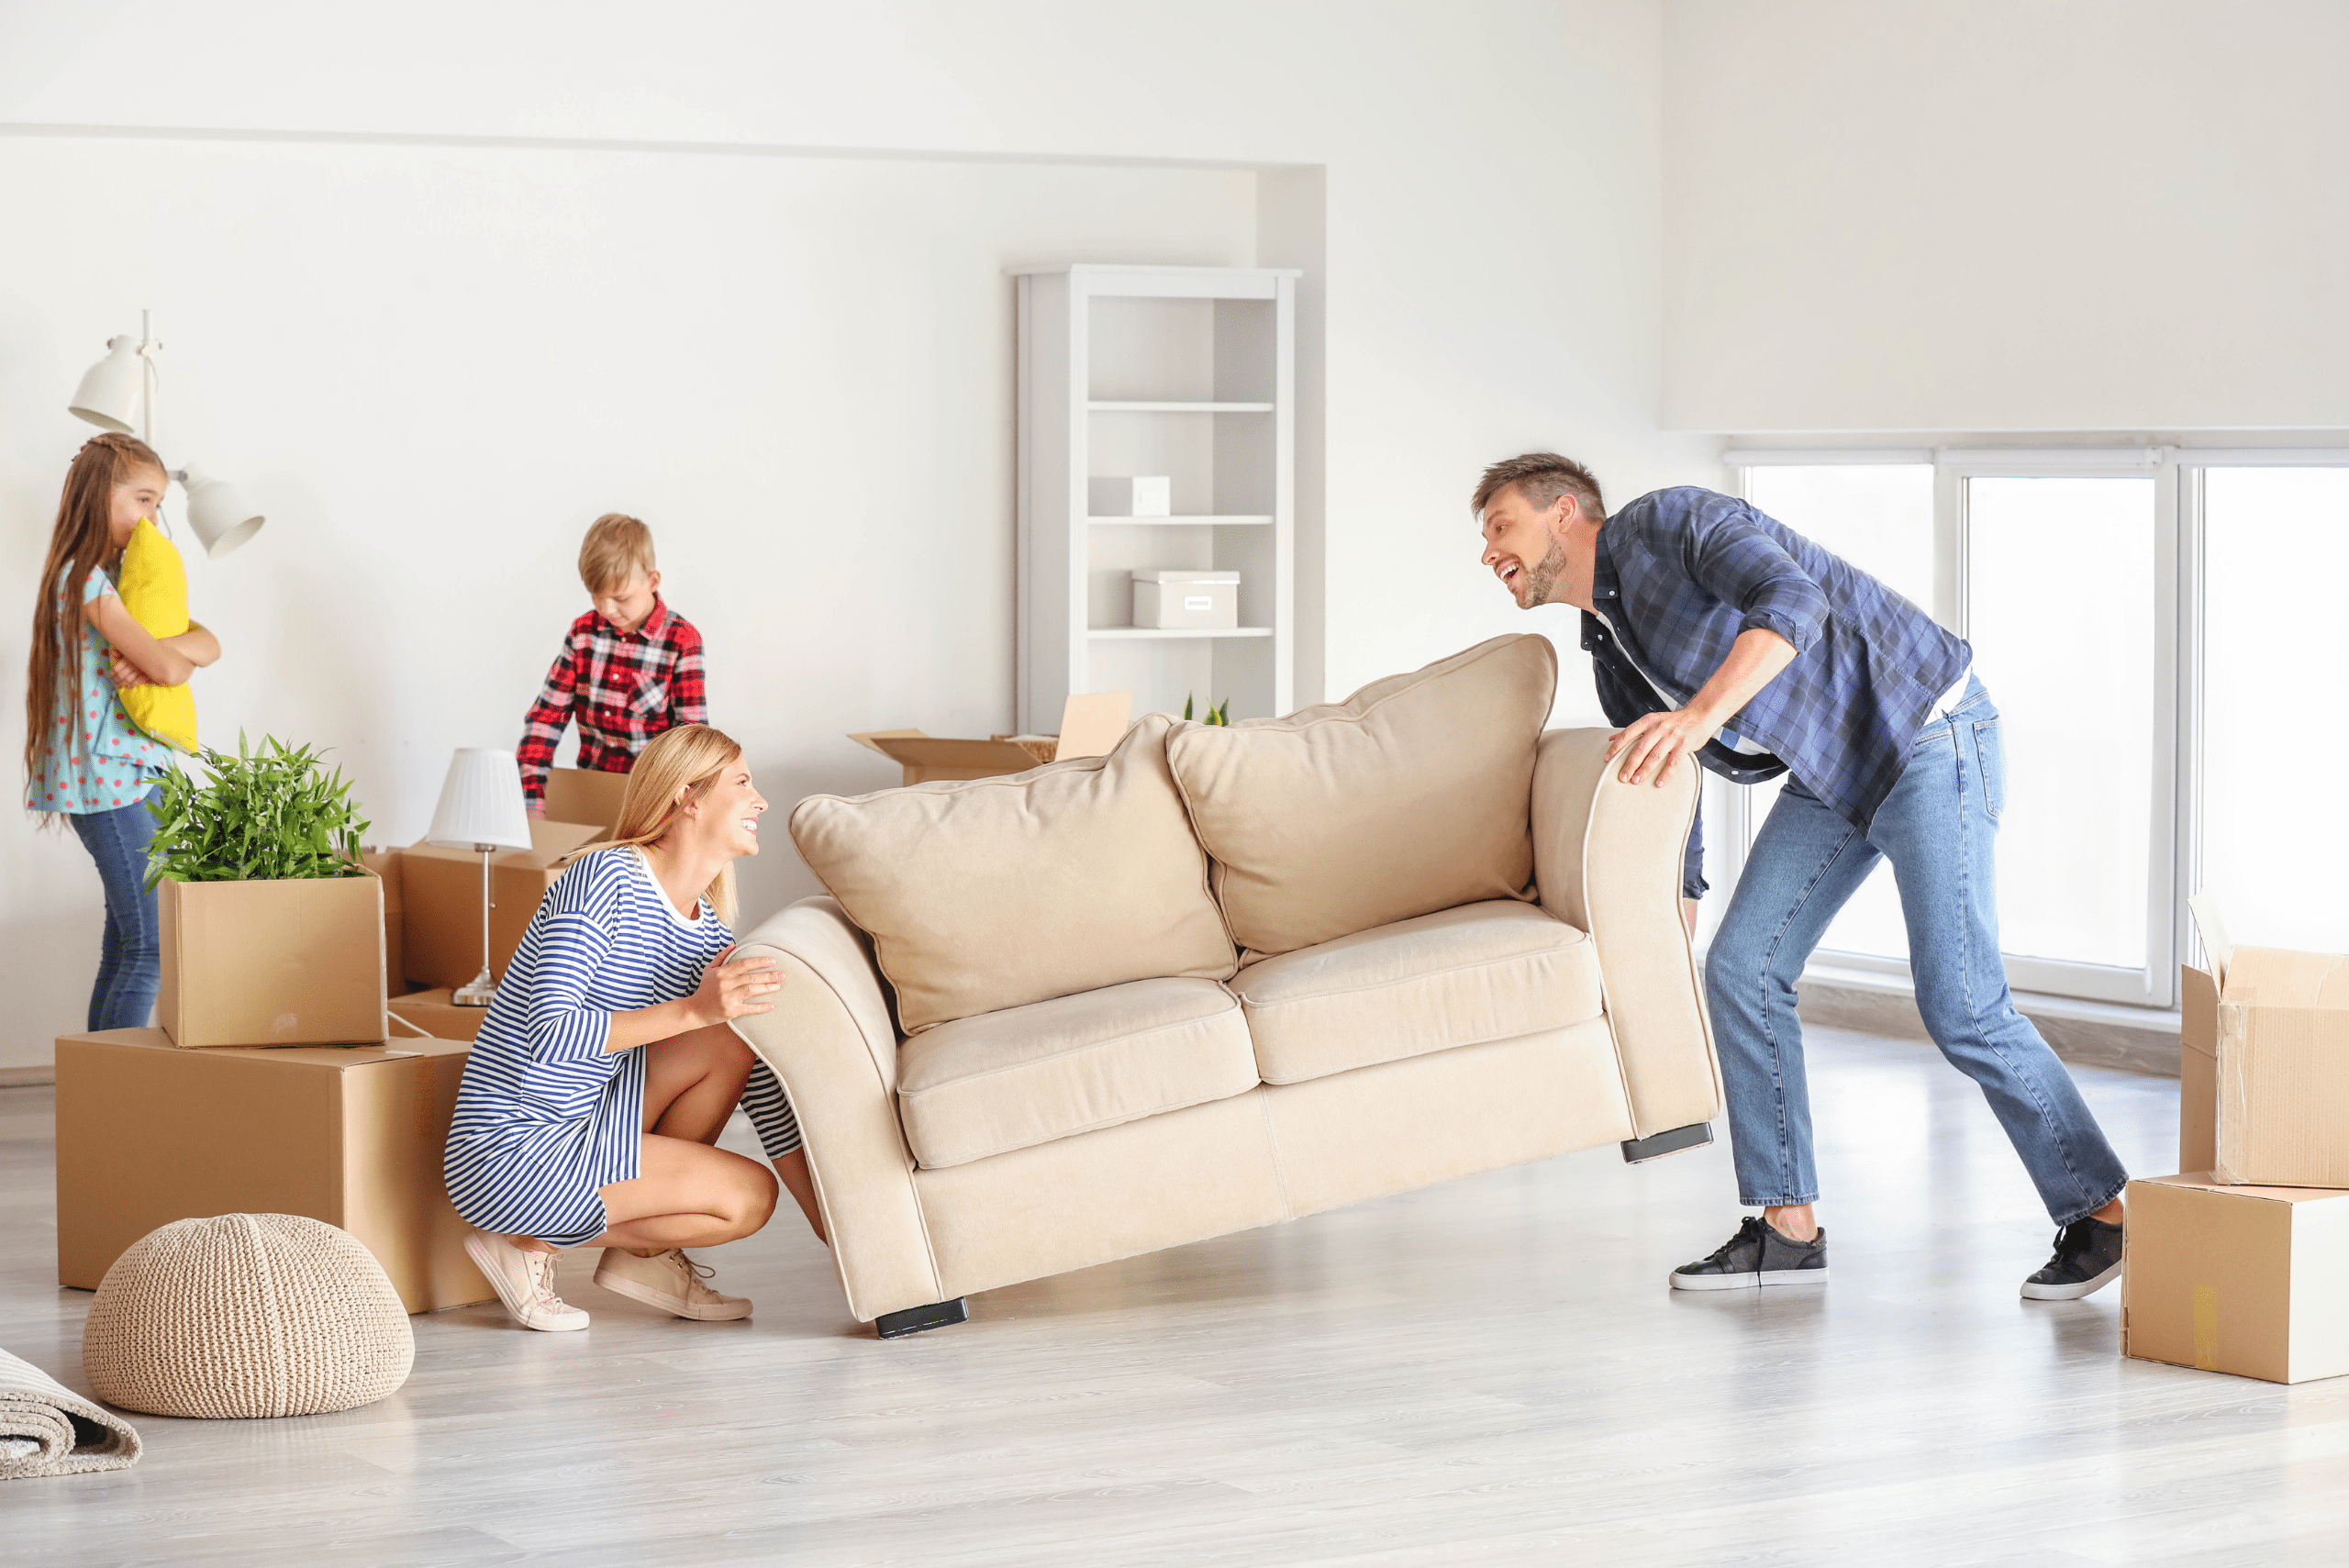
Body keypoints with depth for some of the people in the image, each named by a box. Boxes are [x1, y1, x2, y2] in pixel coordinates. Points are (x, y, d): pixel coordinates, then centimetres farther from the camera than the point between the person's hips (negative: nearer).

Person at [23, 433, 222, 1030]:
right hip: (113, 781, -9)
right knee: (149, 950, -11)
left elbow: (209, 644, 8)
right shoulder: (83, 578, -13)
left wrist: (155, 653, -12)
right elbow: (170, 667, -21)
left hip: (133, 774, 9)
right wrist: (167, 656, 3)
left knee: (124, 945, 11)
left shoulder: (121, 574, 16)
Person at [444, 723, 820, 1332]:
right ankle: (530, 1245, 0)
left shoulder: (708, 936, 7)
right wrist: (692, 1010, -33)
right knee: (748, 1195, -13)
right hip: (505, 1153, -8)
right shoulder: (605, 876, -17)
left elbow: (767, 1092, 9)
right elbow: (549, 1034, -27)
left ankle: (646, 1254, 8)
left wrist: (829, 1223, 5)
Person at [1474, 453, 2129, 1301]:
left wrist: (1699, 715, -47)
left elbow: (1791, 603, -34)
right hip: (1832, 771, 9)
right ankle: (1788, 1226, 7)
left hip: (1926, 735, -9)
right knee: (1741, 969, 0)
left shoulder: (1670, 523, -15)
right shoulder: (1613, 652, 11)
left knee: (1959, 1007, -12)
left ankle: (2096, 1212, 1)